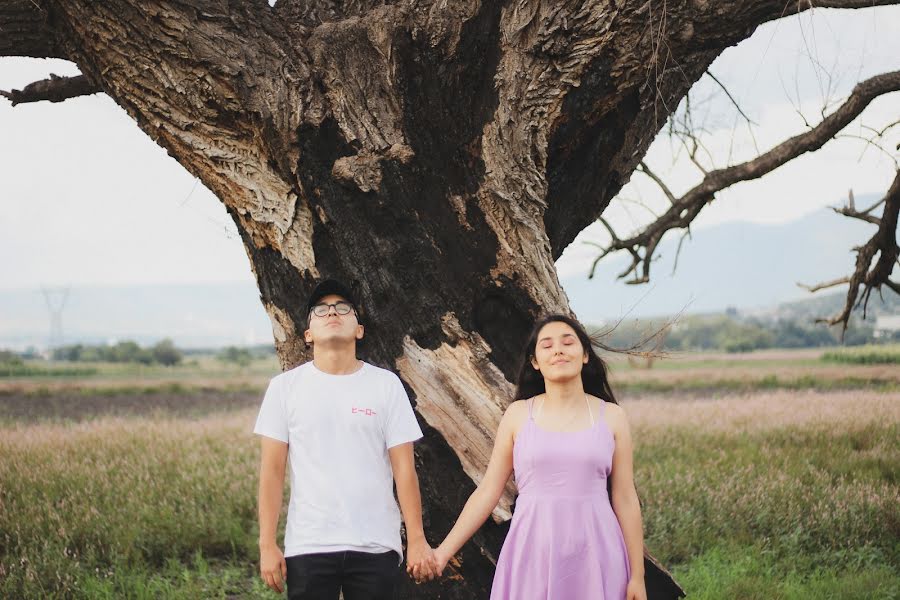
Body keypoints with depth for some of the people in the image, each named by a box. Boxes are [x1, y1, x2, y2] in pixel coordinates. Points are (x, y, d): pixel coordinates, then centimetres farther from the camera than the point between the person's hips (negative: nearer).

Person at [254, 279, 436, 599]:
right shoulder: (285, 387, 4)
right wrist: (267, 544, -4)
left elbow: (404, 469, 1)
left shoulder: (386, 385, 3)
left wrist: (417, 540, -4)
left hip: (376, 547, 0)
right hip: (307, 547, 0)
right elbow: (272, 471, 2)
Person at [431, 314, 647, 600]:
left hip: (594, 553, 0)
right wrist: (444, 551, -1)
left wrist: (637, 575, 2)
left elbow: (625, 499, 4)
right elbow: (488, 491, 4)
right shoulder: (518, 414, 2)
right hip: (532, 552, 0)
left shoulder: (611, 417, 3)